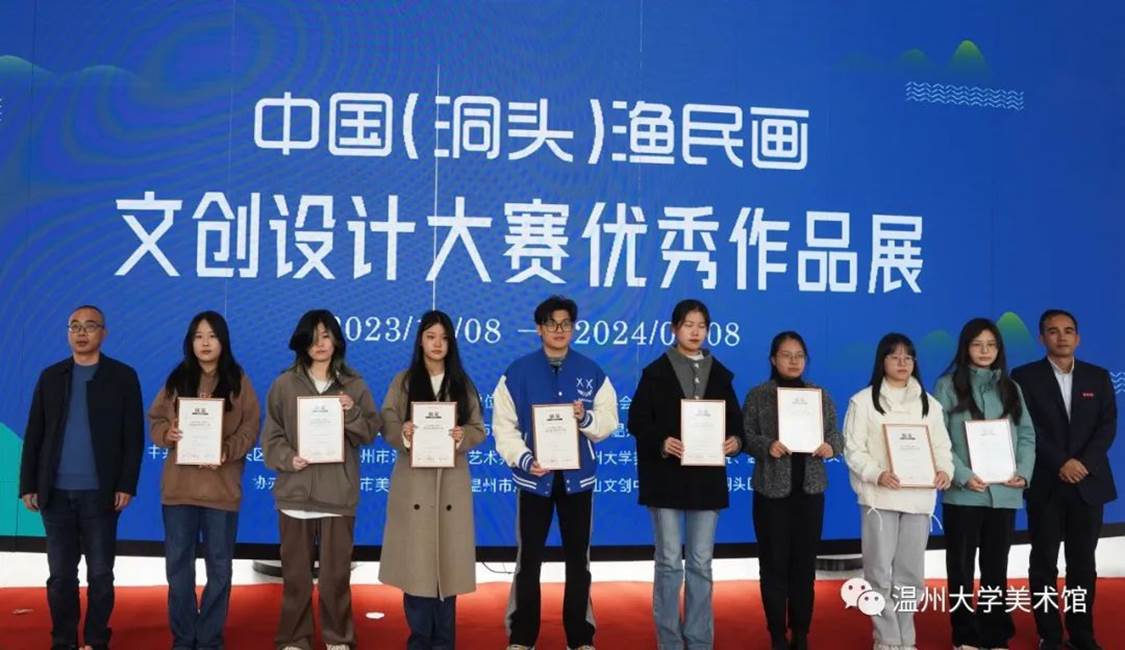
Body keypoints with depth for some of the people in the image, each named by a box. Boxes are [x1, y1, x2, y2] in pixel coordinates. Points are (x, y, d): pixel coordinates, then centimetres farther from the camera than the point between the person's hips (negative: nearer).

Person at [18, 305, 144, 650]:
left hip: (100, 493, -2)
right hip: (56, 492, 2)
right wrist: (28, 485, 3)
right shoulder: (51, 376, 10)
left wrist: (126, 485, -9)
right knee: (61, 574, 8)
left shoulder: (122, 376, 1)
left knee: (100, 574, 4)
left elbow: (134, 436, -2)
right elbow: (33, 435, 9)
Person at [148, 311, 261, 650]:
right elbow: (155, 420, 8)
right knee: (178, 565, 7)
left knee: (219, 566, 5)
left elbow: (250, 429, -3)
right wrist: (167, 433, -14)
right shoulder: (176, 379, 6)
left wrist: (228, 451, -19)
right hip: (179, 485, 2)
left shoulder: (238, 380, 1)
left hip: (221, 486, -2)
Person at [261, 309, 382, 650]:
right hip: (296, 490, 0)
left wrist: (352, 413, -14)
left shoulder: (354, 385, 6)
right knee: (296, 572, 6)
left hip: (337, 492, 0)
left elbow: (370, 432, 4)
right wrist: (287, 458, -13)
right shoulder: (284, 384, 5)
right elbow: (271, 434, 4)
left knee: (336, 572, 4)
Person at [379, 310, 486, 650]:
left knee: (448, 558, 2)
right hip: (413, 480, -1)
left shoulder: (463, 384, 9)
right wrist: (402, 432, -20)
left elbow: (479, 429, 6)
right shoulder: (403, 381, 5)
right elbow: (386, 424, 1)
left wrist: (462, 435, -15)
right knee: (415, 559, -2)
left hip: (451, 481, 1)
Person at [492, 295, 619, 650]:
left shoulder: (592, 372, 3)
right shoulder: (517, 372, -2)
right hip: (534, 477, -1)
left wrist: (586, 418, -18)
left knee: (578, 559, 10)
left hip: (578, 477, 2)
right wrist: (523, 459, -18)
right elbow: (503, 425, -5)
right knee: (528, 559, 6)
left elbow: (609, 421, 2)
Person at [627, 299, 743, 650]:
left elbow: (734, 419, 9)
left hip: (706, 478, 3)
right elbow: (637, 420, -4)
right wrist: (661, 443, -21)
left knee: (701, 563, 7)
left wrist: (736, 440, -13)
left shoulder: (720, 374, 10)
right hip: (666, 478, -3)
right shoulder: (656, 372, 0)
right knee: (669, 562, 2)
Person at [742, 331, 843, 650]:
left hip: (810, 489, 3)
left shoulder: (820, 395, 10)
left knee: (805, 563, 7)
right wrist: (767, 446, -21)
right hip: (772, 490, -2)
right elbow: (746, 437, -3)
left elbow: (836, 434, 9)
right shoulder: (758, 395, 1)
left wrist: (831, 447, -13)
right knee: (774, 563, 1)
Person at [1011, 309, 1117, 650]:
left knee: (1083, 563, 7)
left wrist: (1085, 463, -14)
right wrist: (1061, 464, -16)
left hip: (1089, 483, 2)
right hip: (1045, 484, -2)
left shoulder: (1099, 377, 9)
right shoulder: (1025, 377, 0)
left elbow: (1108, 425, 1)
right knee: (1044, 563, 2)